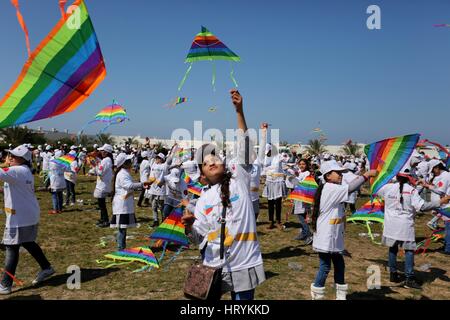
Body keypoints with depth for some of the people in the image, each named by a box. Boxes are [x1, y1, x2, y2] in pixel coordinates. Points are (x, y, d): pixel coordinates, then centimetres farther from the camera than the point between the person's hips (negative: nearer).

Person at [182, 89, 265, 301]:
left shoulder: (238, 178, -2)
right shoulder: (203, 200, 6)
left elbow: (244, 147, -11)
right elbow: (199, 236, 7)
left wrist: (239, 111, -17)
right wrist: (189, 225, -16)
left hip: (243, 264, -3)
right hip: (214, 266, 3)